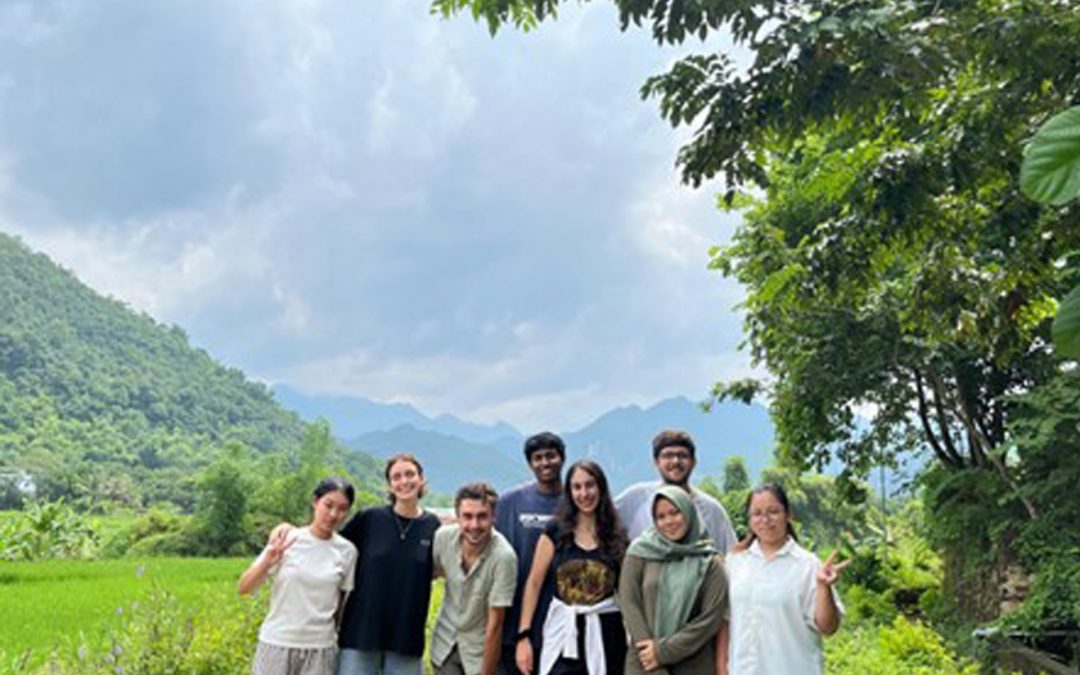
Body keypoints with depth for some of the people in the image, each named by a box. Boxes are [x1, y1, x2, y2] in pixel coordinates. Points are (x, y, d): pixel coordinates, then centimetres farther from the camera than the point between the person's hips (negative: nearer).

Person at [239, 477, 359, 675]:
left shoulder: (347, 551, -3)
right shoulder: (286, 541, -7)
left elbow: (344, 603, 7)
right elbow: (244, 587, -7)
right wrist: (267, 562, -24)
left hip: (320, 650, 1)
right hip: (277, 644, -1)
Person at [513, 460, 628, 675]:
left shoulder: (617, 537, 4)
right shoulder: (556, 531, 0)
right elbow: (534, 583, 0)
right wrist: (523, 635, -5)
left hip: (605, 633, 2)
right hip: (562, 632, -1)